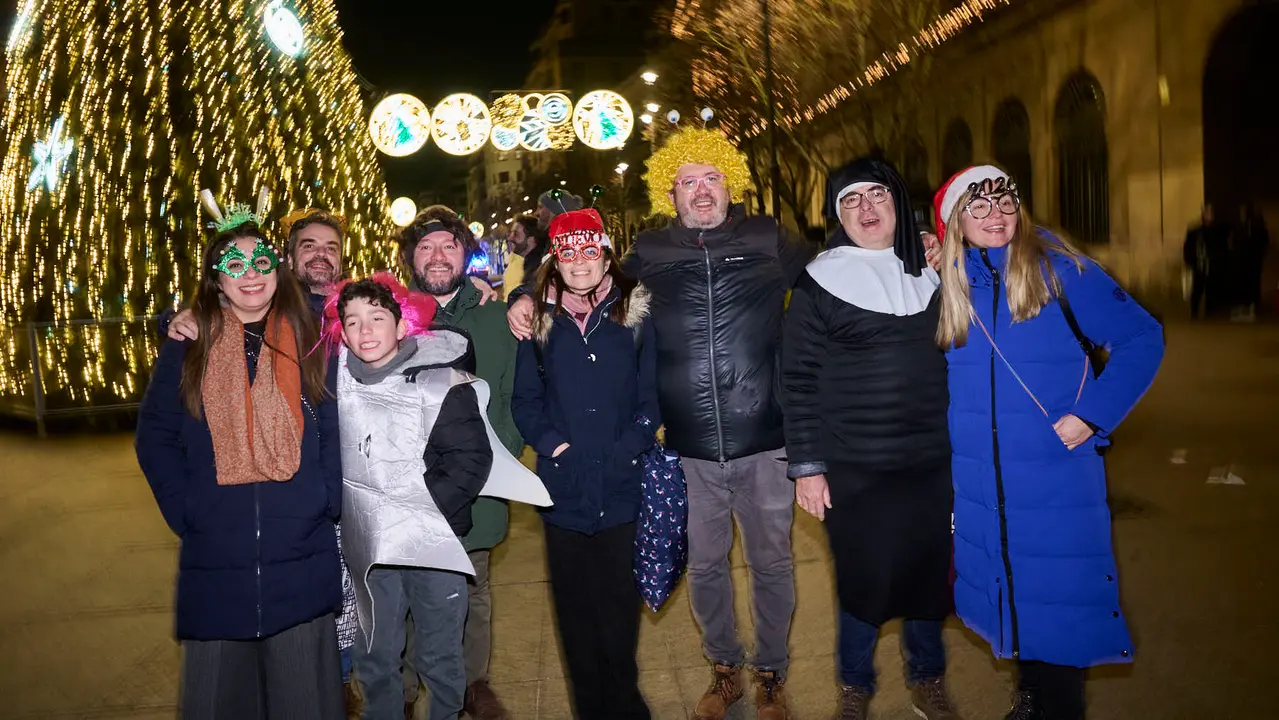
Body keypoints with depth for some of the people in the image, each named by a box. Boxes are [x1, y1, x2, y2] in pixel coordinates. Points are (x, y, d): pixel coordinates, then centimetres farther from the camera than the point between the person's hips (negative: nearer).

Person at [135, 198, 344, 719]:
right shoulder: (187, 349, 5)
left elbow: (335, 432, 4)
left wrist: (325, 503, -7)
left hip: (301, 558, 0)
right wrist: (183, 513, -6)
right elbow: (156, 438, 4)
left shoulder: (308, 345, 6)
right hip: (215, 560, 1)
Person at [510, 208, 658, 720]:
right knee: (574, 604, 10)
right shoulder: (541, 321, 7)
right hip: (562, 487, 2)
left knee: (619, 601, 4)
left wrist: (626, 448, -11)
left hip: (620, 487, -1)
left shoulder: (635, 314, 3)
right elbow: (525, 399, 8)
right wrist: (551, 444, -7)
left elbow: (651, 396, 1)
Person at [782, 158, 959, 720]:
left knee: (931, 575, 11)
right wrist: (806, 466, -8)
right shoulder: (819, 282, -3)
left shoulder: (932, 270, 8)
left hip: (932, 461, 4)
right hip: (854, 469, -3)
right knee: (865, 583, 3)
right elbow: (798, 379, -5)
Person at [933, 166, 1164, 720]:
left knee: (1059, 608, 2)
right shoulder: (948, 285, 4)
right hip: (980, 485, 4)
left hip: (1058, 482, -3)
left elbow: (1141, 338, -6)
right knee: (1007, 595, 15)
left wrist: (1093, 414, -13)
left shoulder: (1061, 271, -7)